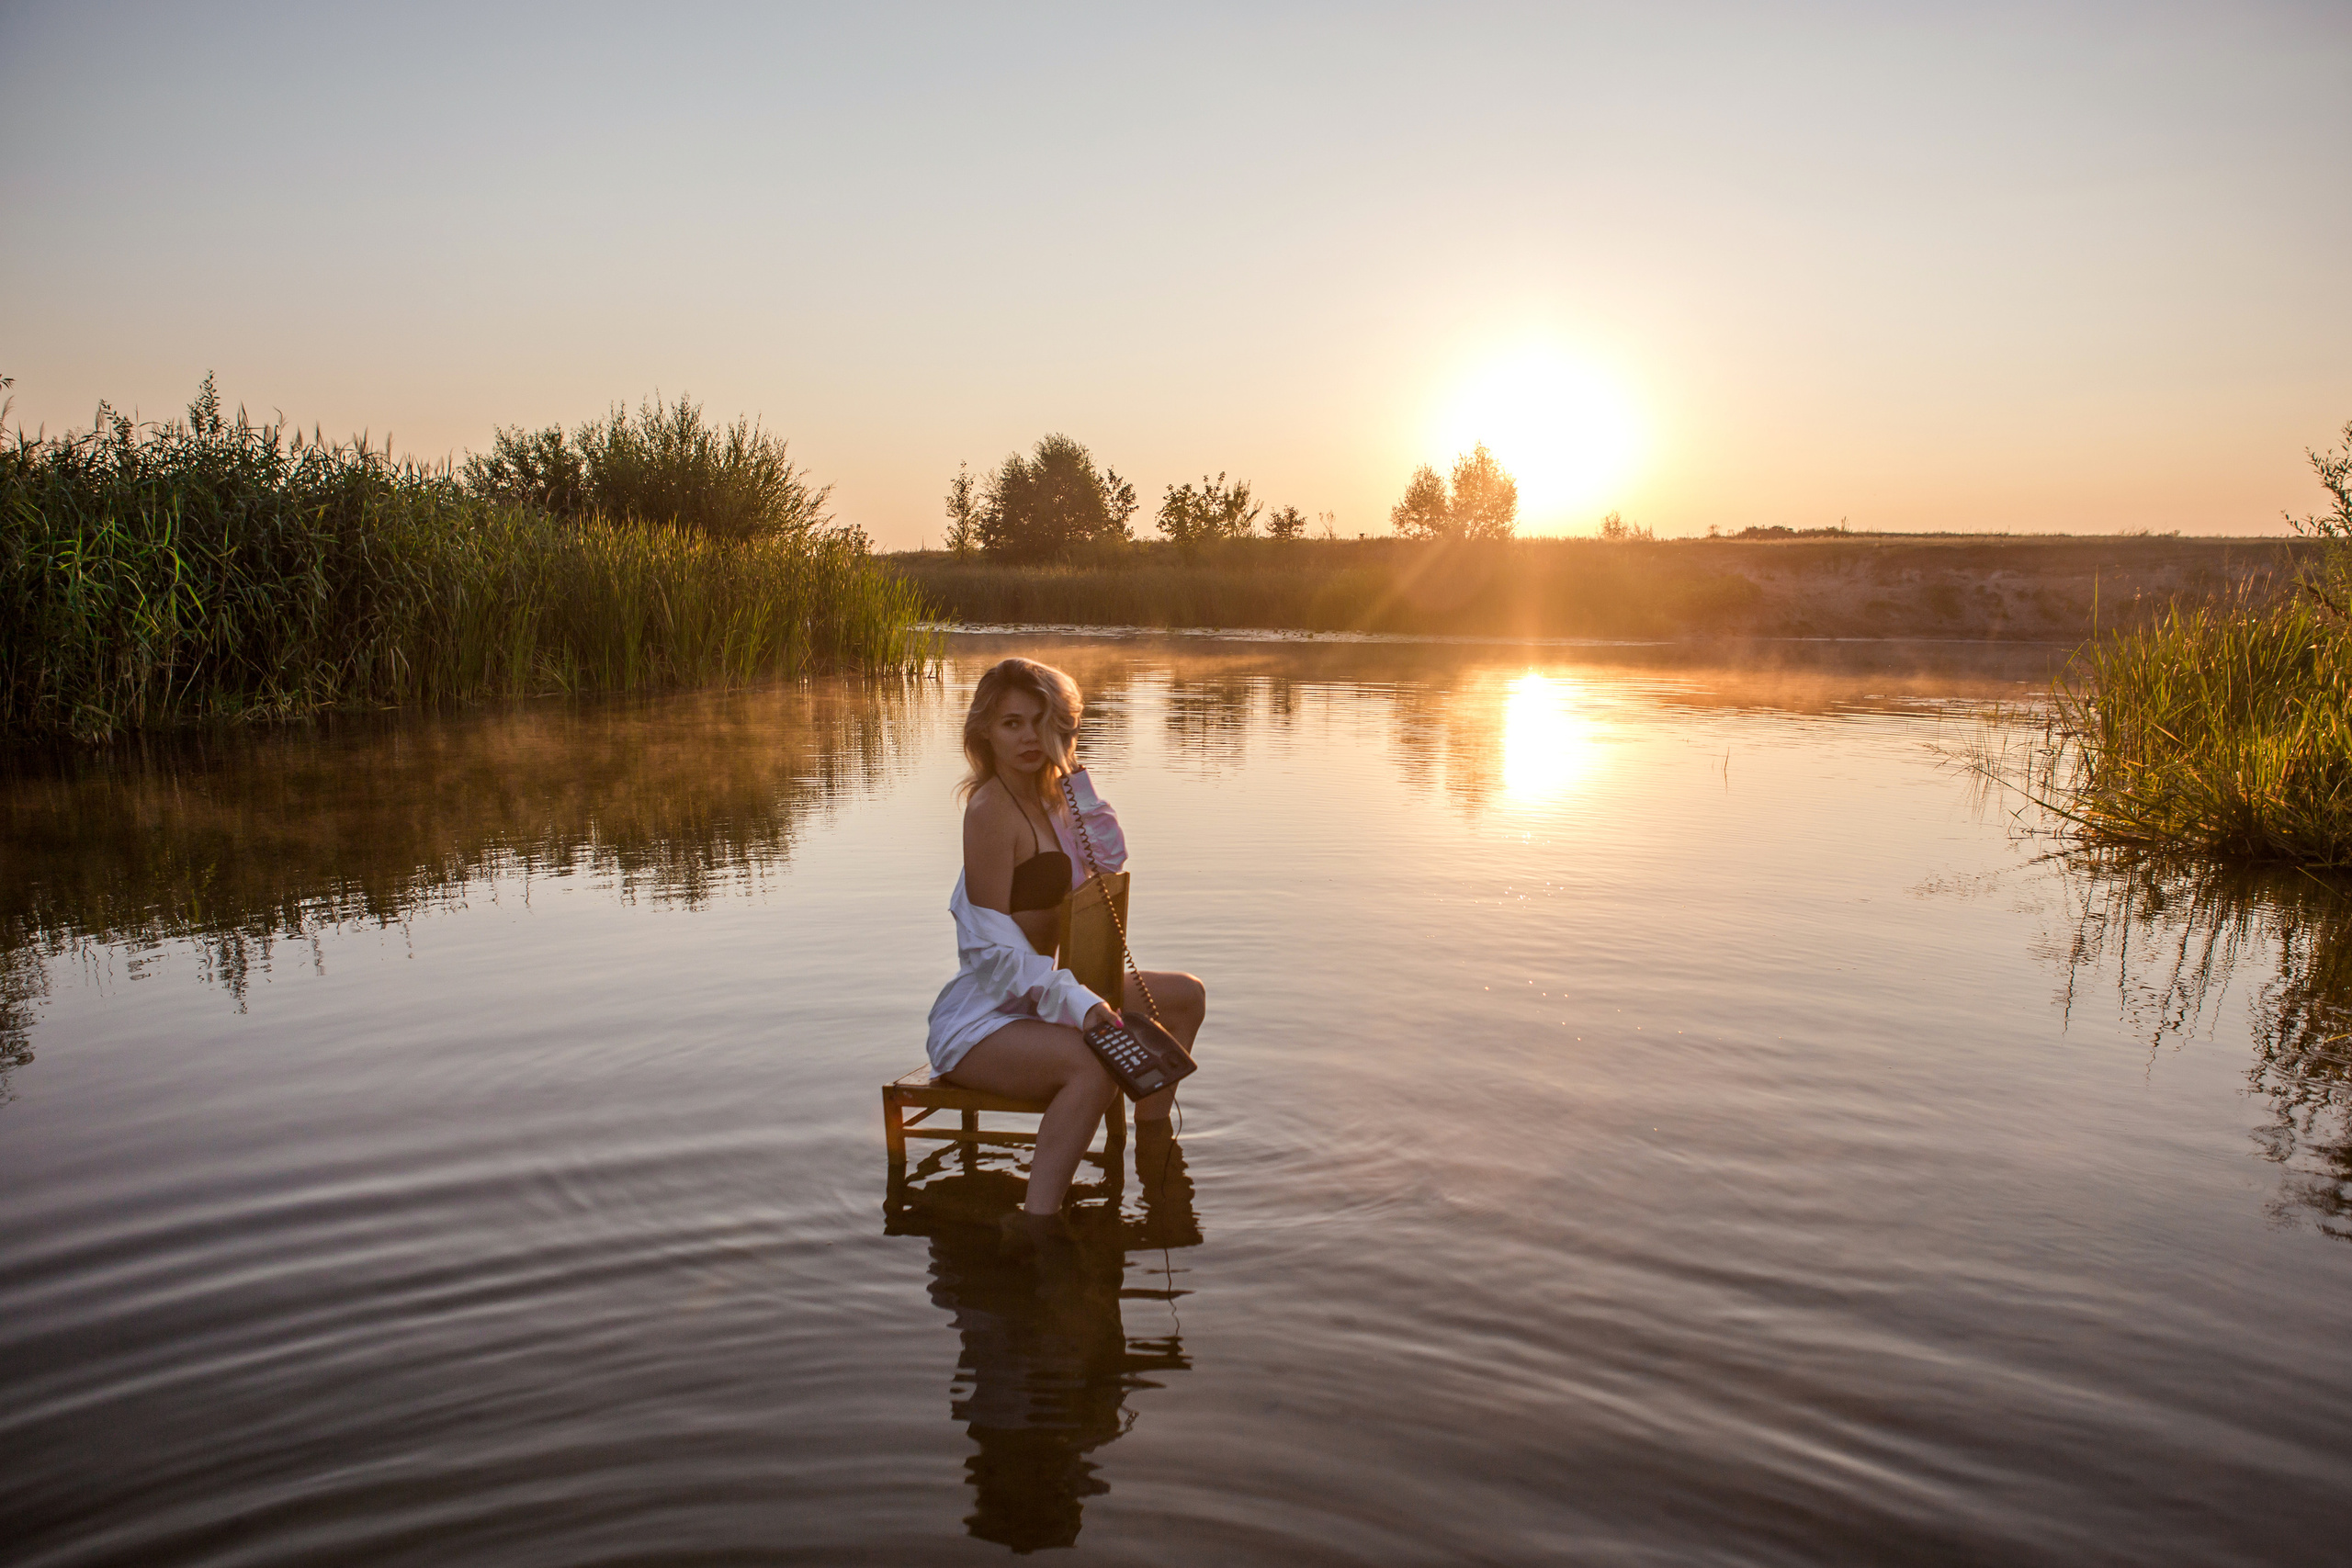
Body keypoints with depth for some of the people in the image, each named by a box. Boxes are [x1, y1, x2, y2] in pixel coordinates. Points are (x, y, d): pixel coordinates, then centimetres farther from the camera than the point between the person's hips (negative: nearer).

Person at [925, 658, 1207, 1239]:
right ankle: (1034, 1227, -34)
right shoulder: (991, 809, -19)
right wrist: (1076, 1002, -32)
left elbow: (1109, 859, 11)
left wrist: (1076, 776, 1)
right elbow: (994, 945, -23)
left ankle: (1151, 1140, 28)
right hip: (979, 1017, -10)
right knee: (1092, 1066, -39)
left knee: (1186, 996, 13)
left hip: (1035, 992, 10)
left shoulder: (1044, 793, 9)